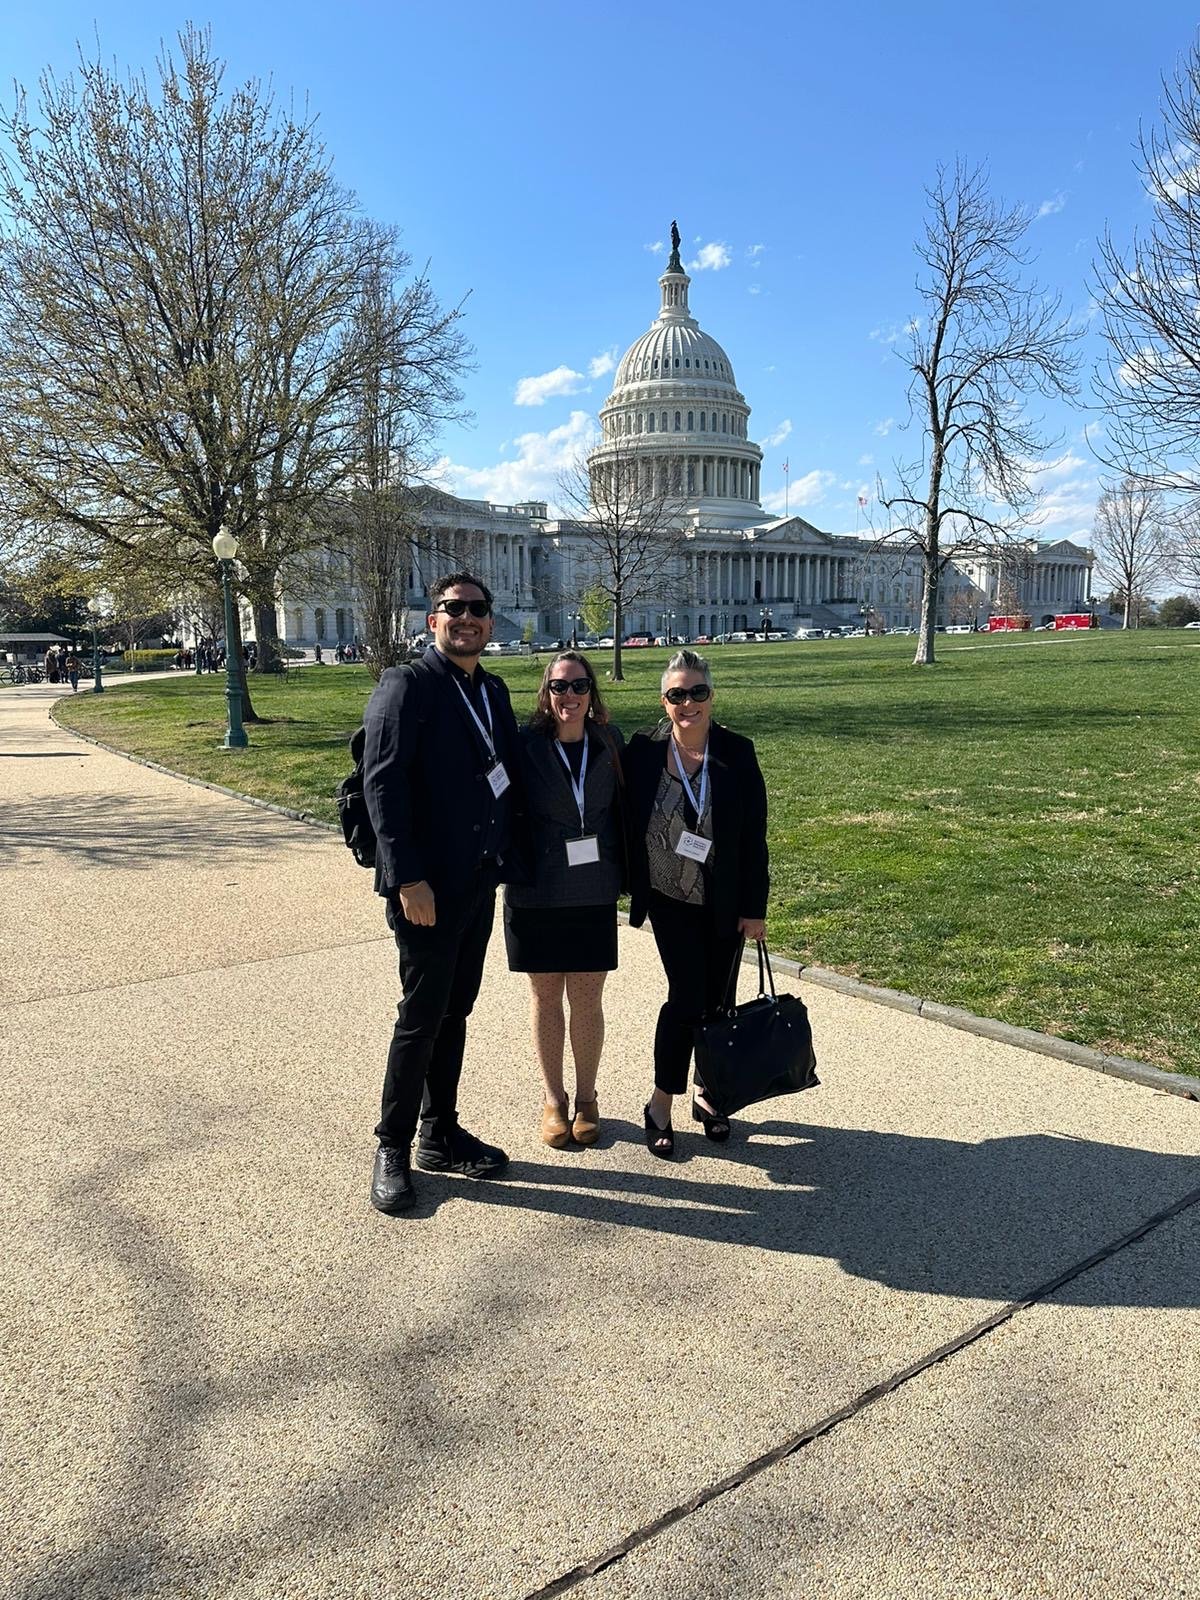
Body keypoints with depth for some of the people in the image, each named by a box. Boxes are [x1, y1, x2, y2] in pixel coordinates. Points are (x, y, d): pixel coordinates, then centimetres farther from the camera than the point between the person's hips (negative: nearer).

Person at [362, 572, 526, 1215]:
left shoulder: (493, 691, 13)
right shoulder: (406, 685, -10)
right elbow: (382, 784, -17)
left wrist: (510, 860, 5)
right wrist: (407, 879, -22)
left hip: (479, 880, 7)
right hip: (429, 885, -7)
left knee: (454, 1013, 16)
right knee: (421, 1017, 0)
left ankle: (440, 1135, 30)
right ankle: (392, 1150, 16)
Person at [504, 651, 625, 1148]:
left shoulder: (608, 741, 0)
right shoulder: (524, 745, -8)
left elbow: (622, 808, 6)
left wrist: (624, 873, 4)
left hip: (593, 894, 2)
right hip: (537, 896, -1)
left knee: (587, 999, 9)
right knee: (546, 998, 11)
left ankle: (586, 1098, 27)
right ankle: (552, 1099, 27)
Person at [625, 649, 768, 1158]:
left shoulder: (737, 753, -6)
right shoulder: (644, 751, -6)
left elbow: (754, 836, -4)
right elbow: (629, 824, 2)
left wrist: (755, 907, -4)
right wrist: (633, 887, 1)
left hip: (724, 903, 1)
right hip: (670, 900, -1)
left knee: (717, 1000, 10)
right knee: (687, 996, -7)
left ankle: (706, 1093, 30)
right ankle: (660, 1105, 9)